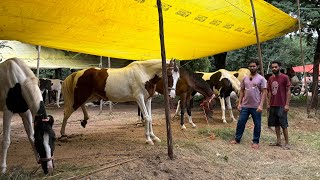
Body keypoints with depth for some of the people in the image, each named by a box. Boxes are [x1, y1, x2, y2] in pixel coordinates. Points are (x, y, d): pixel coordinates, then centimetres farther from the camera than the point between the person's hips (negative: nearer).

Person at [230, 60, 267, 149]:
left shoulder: (261, 78, -3)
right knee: (241, 122, 7)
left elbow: (264, 92, -6)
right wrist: (239, 103, 5)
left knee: (257, 124, 6)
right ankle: (237, 139, 19)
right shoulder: (245, 78, 8)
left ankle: (255, 142, 17)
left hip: (256, 107, -3)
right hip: (245, 106, 4)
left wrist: (261, 105, -14)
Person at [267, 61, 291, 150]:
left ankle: (287, 143, 7)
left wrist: (287, 104, -13)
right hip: (273, 105, 6)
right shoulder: (270, 79, 10)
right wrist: (268, 103, 10)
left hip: (281, 106, -6)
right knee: (276, 124, 11)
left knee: (284, 125, -1)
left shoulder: (285, 77, -7)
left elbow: (288, 92, -8)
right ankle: (278, 141, 20)